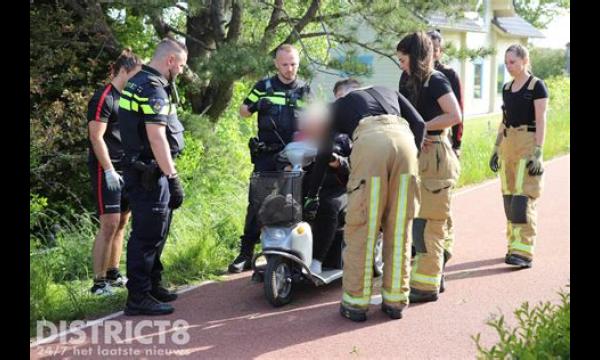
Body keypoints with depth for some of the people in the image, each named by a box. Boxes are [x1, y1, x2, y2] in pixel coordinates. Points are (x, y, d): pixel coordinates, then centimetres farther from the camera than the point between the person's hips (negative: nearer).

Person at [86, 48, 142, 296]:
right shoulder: (104, 98, -10)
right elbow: (96, 138, -15)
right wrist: (110, 171, -20)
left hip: (126, 169, 9)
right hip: (107, 170, -8)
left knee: (121, 223, 10)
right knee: (109, 224, -11)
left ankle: (113, 274, 20)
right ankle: (99, 282, -6)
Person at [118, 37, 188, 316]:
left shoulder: (140, 82, 15)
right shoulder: (153, 89, -17)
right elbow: (157, 138, -23)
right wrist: (173, 178, -21)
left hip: (144, 172, 11)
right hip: (150, 174, -11)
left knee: (155, 232, 18)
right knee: (148, 235, -5)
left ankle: (152, 285, 30)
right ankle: (138, 298, 2)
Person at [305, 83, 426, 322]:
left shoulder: (338, 105, 32)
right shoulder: (388, 91, 39)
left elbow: (324, 152, 24)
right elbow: (419, 124, 21)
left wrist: (312, 194, 30)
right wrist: (412, 158, 26)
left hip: (370, 141, -3)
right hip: (404, 139, 3)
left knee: (362, 228, 4)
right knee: (399, 228, 10)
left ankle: (356, 303, 9)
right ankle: (395, 301, 17)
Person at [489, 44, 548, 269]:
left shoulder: (536, 86, -5)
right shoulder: (507, 88, 14)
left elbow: (541, 121, -9)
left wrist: (538, 152, -16)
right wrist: (496, 148, 15)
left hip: (527, 143, -7)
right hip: (508, 143, 7)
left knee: (523, 198, -11)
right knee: (509, 198, 6)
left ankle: (523, 252, -11)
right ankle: (514, 245, 15)